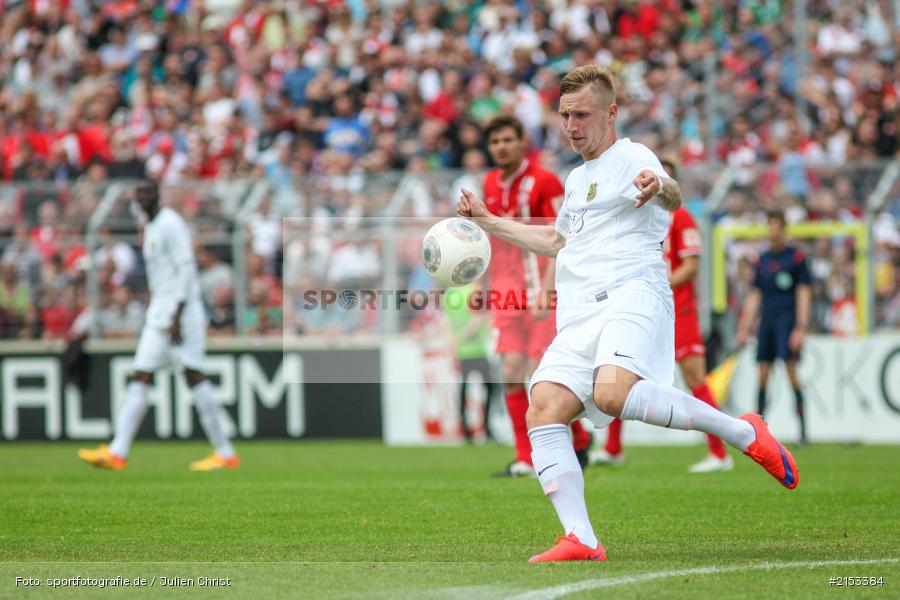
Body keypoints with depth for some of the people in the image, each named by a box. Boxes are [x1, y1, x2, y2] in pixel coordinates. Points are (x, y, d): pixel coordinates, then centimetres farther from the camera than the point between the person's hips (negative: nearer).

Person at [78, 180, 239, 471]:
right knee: (141, 377, 1)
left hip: (181, 308, -9)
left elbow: (186, 269, -16)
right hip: (158, 314, 9)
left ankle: (225, 453, -4)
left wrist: (177, 316, -21)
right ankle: (117, 452, -6)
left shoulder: (171, 224, -10)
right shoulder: (150, 228, 19)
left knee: (194, 375, -9)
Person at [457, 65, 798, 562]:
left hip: (631, 295, -8)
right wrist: (489, 223, 44)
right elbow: (557, 241, 46)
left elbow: (672, 195, -22)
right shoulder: (577, 178, 29)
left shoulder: (630, 158, 2)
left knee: (614, 394, -34)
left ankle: (743, 433, -18)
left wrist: (659, 187, -46)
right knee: (544, 411, -14)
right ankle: (580, 540, -19)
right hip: (579, 314, 8)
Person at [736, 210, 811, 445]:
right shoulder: (763, 259, 16)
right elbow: (755, 295, 19)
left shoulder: (796, 256, -1)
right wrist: (744, 328, 14)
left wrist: (800, 328, -12)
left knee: (791, 373, -12)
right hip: (766, 321, 5)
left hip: (788, 320, -5)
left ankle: (803, 431, -11)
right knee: (762, 376, 2)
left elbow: (804, 293, -4)